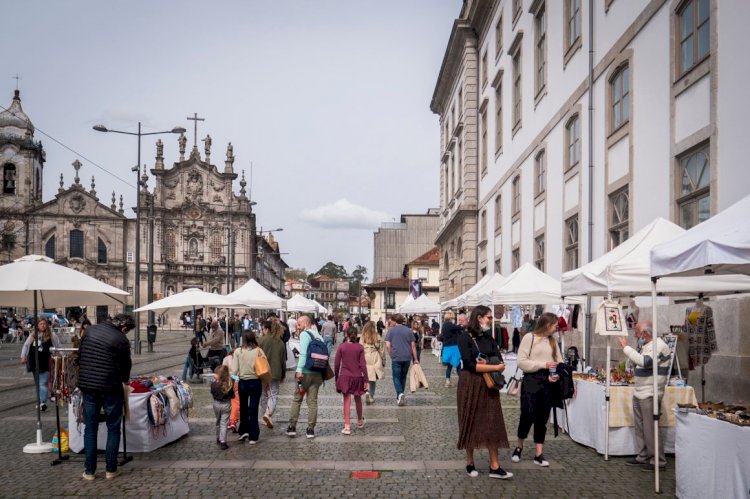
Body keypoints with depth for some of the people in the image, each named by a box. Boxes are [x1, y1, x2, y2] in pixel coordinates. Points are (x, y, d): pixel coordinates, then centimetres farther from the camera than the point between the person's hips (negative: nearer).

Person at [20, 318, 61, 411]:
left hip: (45, 363, -4)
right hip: (34, 362, 4)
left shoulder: (51, 335, 0)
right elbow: (26, 345, 16)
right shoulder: (33, 336, 8)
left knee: (43, 383, -13)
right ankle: (40, 401, 24)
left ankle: (43, 402, -21)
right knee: (37, 384, 13)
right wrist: (23, 357, 11)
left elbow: (58, 347, 5)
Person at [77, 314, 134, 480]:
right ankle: (111, 469, 13)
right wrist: (125, 380, 22)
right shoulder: (122, 340, -9)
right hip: (110, 388, -4)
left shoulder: (91, 330, 5)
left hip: (87, 386, 4)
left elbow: (80, 355, 13)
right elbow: (126, 365, 1)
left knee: (90, 428, 12)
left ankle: (89, 470, 14)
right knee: (113, 429, 10)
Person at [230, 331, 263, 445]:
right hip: (256, 383, -1)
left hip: (243, 383, 1)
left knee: (243, 408, 22)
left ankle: (243, 431, 22)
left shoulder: (238, 351, -9)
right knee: (253, 409, 7)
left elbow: (234, 370, -10)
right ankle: (253, 437, 10)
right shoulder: (258, 351, -11)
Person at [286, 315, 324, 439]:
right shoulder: (319, 336, 13)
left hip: (306, 373, -5)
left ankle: (292, 427, 10)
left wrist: (299, 370, -24)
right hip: (318, 373, 5)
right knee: (313, 401, 7)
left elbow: (303, 354, -19)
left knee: (297, 399, 8)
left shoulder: (305, 334, -7)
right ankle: (311, 429, 8)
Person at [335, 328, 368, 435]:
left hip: (345, 377, -1)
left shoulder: (342, 347, -4)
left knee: (347, 401, 0)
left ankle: (347, 427, -5)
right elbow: (363, 364, -7)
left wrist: (336, 378, 11)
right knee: (358, 399, 19)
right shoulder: (360, 348, -4)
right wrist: (366, 380, -2)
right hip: (357, 377, 1)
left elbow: (337, 364, -1)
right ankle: (360, 421, 39)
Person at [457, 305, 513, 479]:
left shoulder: (489, 338, 9)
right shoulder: (465, 337, -8)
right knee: (470, 424, 4)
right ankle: (470, 464, 16)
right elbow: (470, 364, -19)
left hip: (489, 385, 5)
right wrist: (494, 367, -13)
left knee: (492, 424, 2)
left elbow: (500, 363, 1)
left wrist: (484, 365, -18)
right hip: (470, 385, -5)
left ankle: (495, 467, 4)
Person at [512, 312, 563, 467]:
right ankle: (519, 447, 17)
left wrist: (556, 374, -10)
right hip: (531, 380, -5)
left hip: (548, 382, 5)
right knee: (528, 415, -7)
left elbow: (559, 362, 10)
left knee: (542, 418, 7)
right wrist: (543, 364, -16)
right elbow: (521, 362, -11)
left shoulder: (553, 341, 13)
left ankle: (539, 454, 12)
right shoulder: (529, 338, -5)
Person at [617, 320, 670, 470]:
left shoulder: (659, 346, -15)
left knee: (650, 430, -4)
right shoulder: (644, 346, 14)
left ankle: (658, 460, 5)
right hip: (639, 393, 9)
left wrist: (626, 347, -24)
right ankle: (643, 457, 24)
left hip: (649, 395, -9)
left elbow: (644, 362, -30)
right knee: (640, 428, 14)